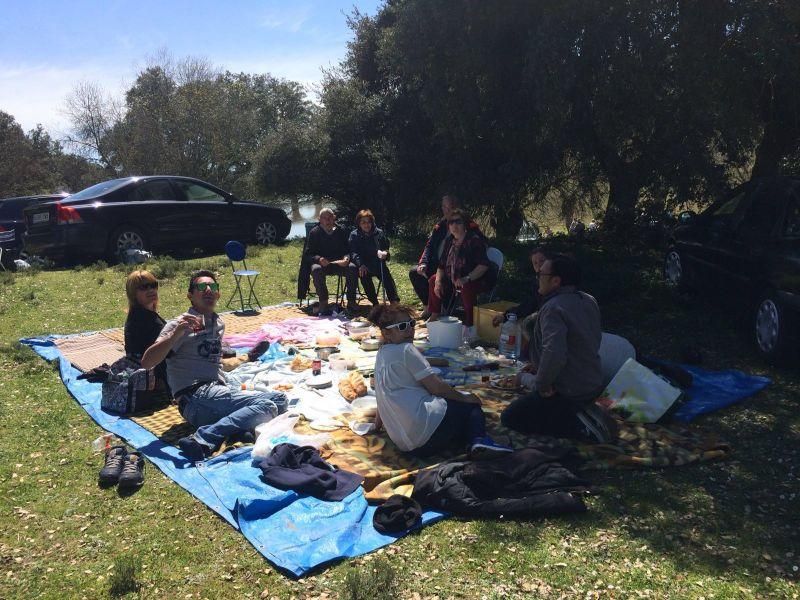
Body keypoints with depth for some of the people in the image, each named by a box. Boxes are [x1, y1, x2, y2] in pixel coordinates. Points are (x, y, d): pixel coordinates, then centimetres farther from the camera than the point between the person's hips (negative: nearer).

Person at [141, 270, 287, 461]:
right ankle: (202, 441, -33)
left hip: (217, 392, 8)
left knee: (278, 399, -6)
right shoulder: (182, 324, -1)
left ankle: (237, 426, -25)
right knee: (268, 405, -26)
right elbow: (146, 362, -14)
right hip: (196, 397, -7)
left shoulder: (219, 323, 22)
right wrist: (176, 334, -25)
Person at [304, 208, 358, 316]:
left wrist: (346, 258, -13)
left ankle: (351, 302, -22)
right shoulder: (314, 233, 3)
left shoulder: (341, 232, 9)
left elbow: (347, 250, 11)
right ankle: (323, 304, -34)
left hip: (338, 263, 2)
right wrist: (318, 259, -22)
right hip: (321, 263, -2)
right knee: (316, 270, -37)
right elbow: (308, 254, -1)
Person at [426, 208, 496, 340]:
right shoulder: (449, 241, 5)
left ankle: (469, 326, -28)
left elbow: (483, 265, -28)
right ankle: (434, 316, 12)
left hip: (478, 279, -8)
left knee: (466, 288, -38)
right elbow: (442, 265, 9)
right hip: (453, 279, 8)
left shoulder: (474, 240, -19)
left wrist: (466, 279, -39)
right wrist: (438, 281, -8)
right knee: (433, 280, 3)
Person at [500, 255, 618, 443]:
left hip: (568, 392, -9)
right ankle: (584, 412, 11)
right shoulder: (588, 301, 4)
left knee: (510, 418, 3)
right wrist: (540, 366, 14)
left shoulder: (553, 308, -25)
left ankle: (580, 426, -8)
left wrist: (542, 384, -23)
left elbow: (554, 354, -40)